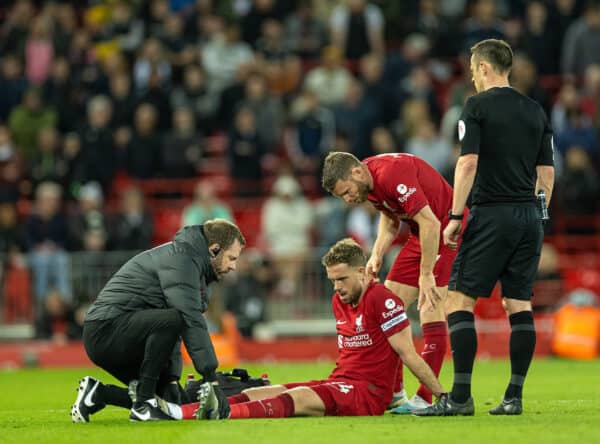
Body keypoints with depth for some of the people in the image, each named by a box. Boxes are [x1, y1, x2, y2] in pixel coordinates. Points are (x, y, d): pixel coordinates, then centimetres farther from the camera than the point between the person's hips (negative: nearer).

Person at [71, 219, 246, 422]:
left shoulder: (188, 258, 18)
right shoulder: (180, 258, -14)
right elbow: (191, 321, -24)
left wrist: (172, 379, 6)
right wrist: (211, 377, -27)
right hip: (106, 328, -10)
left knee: (174, 399, 4)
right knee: (170, 320, -33)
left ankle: (97, 393, 12)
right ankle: (142, 405, -24)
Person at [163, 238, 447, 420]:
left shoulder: (383, 301, -10)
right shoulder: (338, 302, 16)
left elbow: (409, 355, -10)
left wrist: (443, 397, -11)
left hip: (369, 393, -8)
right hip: (339, 383, 8)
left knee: (297, 398, -34)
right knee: (255, 393, -12)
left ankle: (222, 414, -58)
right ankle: (180, 413, -31)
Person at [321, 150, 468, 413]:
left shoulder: (391, 174, -29)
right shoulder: (370, 184, 0)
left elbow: (430, 223, -30)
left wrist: (426, 274, -27)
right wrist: (377, 254, 3)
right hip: (420, 236, 10)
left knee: (430, 310, -17)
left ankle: (425, 398, -16)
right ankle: (393, 392, 10)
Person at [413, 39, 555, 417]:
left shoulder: (478, 106, -4)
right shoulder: (535, 111, 13)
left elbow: (469, 162, -12)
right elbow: (547, 172, 13)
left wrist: (455, 217, -9)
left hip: (492, 215, -6)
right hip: (529, 216, 6)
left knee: (460, 300, -4)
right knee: (520, 305, 7)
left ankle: (461, 397, -10)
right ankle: (515, 397, 5)